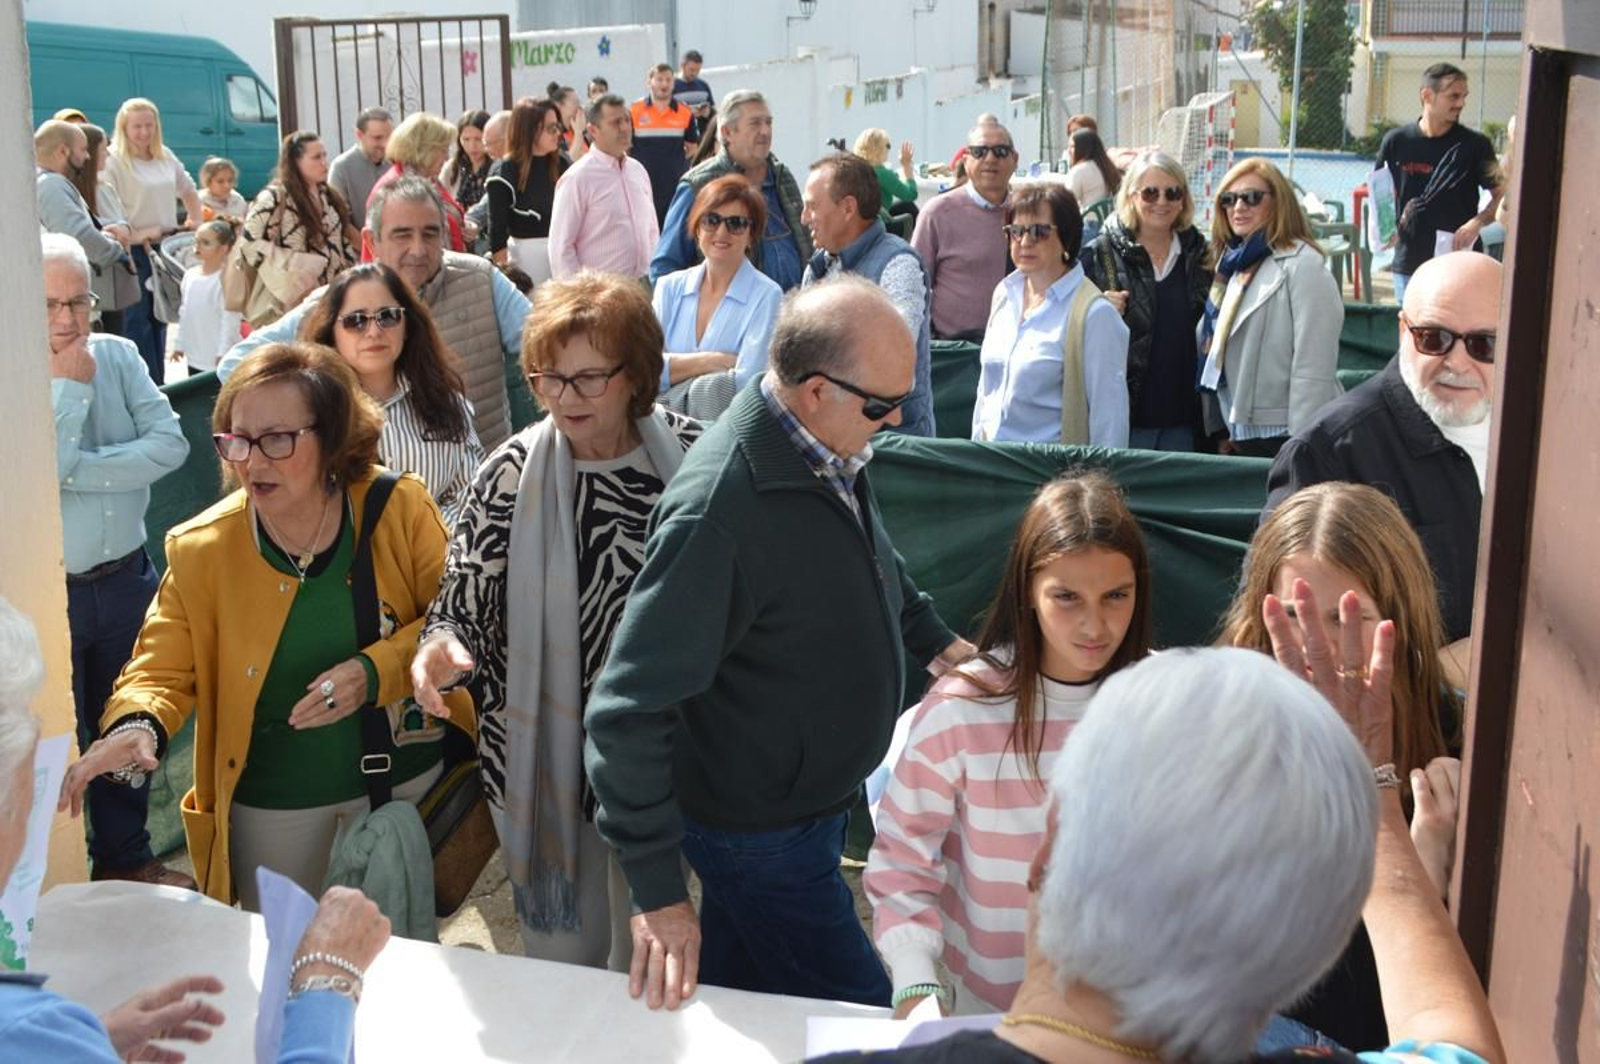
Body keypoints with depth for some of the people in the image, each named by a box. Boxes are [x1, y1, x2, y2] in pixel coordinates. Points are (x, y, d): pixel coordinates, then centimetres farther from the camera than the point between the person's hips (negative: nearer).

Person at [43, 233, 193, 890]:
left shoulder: (118, 355, 0)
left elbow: (171, 444, -11)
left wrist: (80, 469, -17)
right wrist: (69, 385, -20)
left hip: (124, 580, 5)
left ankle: (126, 859, 38)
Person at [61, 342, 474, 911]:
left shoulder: (401, 509, -14)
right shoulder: (200, 550, -12)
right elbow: (162, 669, -8)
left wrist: (376, 672, -24)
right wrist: (137, 726, -29)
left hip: (406, 779, 0)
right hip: (272, 802, 0)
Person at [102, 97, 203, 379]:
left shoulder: (165, 156, 12)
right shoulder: (114, 161, -9)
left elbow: (188, 191, 26)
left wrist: (196, 224, 14)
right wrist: (132, 236, -23)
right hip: (135, 250, -7)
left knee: (160, 314, 12)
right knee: (138, 318, -6)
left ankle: (158, 381, 20)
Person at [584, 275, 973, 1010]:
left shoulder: (830, 447, -6)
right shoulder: (720, 509, -33)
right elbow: (628, 707, -30)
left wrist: (934, 642, 14)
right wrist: (657, 891, -28)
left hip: (817, 803, 8)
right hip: (762, 836, -8)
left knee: (732, 996, 24)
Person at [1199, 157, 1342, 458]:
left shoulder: (1302, 266, -11)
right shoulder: (1236, 265, 13)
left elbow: (1314, 369, -16)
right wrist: (1224, 430, 13)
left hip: (1284, 435, -7)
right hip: (1243, 435, 7)